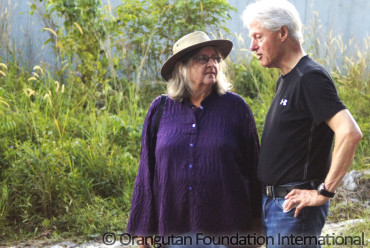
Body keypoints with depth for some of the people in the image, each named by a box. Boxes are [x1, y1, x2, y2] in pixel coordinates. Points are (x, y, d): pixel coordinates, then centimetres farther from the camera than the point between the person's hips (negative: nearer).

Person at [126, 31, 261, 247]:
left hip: (225, 227, -1)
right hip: (172, 226, 1)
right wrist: (143, 230, 9)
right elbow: (146, 171, 8)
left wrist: (257, 225, 3)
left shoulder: (236, 107, 0)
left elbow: (253, 167, 4)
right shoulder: (160, 110, 4)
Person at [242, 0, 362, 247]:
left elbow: (350, 133, -27)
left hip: (294, 205, -9)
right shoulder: (285, 80, 15)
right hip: (273, 203, 9)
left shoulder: (310, 78, -16)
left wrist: (324, 192, -23)